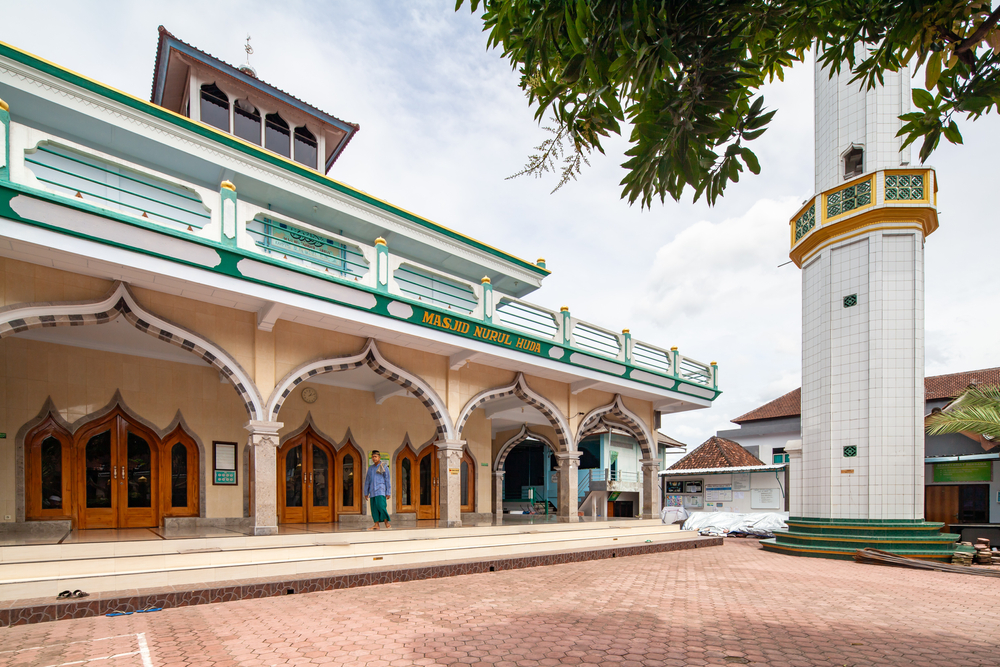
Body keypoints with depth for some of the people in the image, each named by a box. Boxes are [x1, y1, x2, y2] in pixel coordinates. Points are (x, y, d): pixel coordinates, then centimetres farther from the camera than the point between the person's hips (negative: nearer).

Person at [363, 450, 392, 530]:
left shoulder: (384, 467, 3)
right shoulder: (370, 468, 16)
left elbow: (388, 480, 1)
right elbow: (367, 481, 19)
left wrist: (388, 493, -5)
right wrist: (366, 493, 14)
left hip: (381, 491, -5)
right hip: (372, 492, 5)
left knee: (381, 506, -16)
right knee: (374, 508, 0)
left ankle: (387, 522, -4)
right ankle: (376, 525, 2)